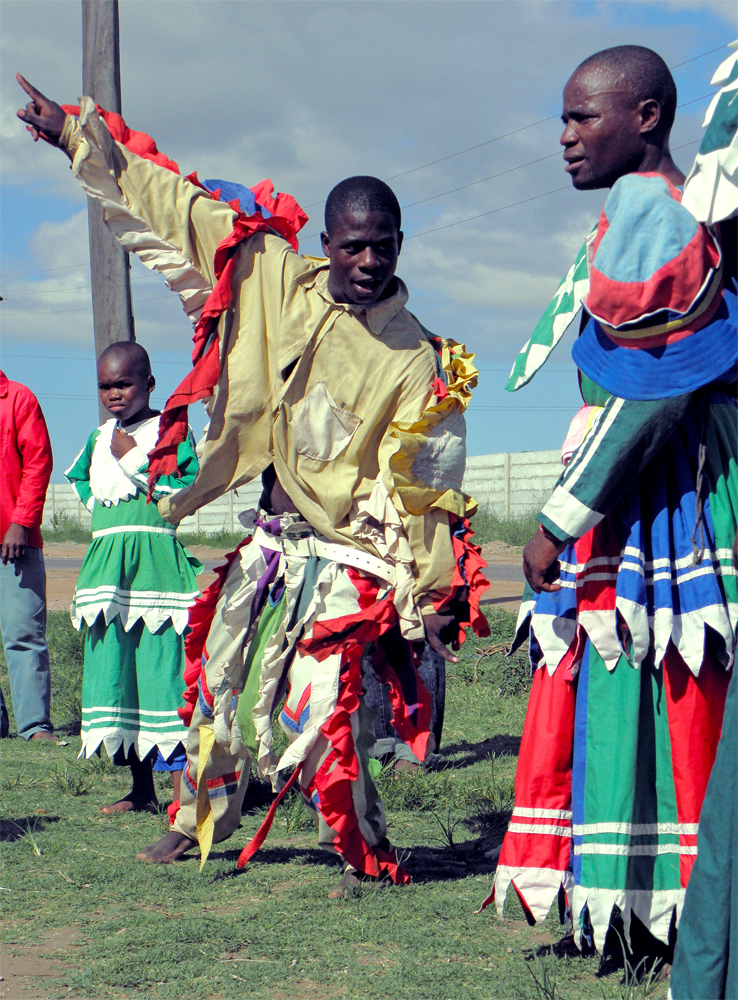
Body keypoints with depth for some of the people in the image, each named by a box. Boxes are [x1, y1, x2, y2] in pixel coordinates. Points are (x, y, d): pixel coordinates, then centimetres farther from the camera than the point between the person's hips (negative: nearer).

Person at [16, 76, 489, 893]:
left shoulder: (417, 360, -11)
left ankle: (365, 854, 11)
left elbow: (428, 488, -9)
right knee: (219, 680, 16)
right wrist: (74, 134, 6)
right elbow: (175, 206, 3)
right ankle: (200, 820, 38)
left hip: (351, 557, -5)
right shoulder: (274, 280, -2)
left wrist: (436, 593, -10)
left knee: (320, 709, -10)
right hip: (274, 541, 5)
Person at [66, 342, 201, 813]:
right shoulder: (100, 436, 17)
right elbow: (78, 475, 37)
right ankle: (142, 791, 16)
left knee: (162, 662, -11)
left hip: (155, 558, -7)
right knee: (111, 665, 7)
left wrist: (135, 458, -13)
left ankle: (182, 789, -8)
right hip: (107, 559, 7)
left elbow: (187, 491, -12)